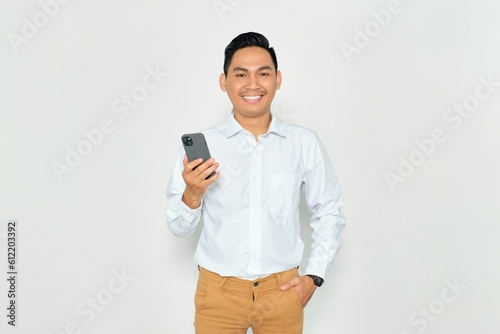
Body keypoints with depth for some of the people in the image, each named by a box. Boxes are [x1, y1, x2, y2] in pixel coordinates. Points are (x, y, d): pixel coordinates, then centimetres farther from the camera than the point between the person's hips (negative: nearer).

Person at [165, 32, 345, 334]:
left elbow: (329, 213, 7)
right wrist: (192, 195, -19)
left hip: (283, 290, 1)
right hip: (219, 291, 0)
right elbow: (179, 228, 0)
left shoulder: (305, 143, -1)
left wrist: (314, 276, 0)